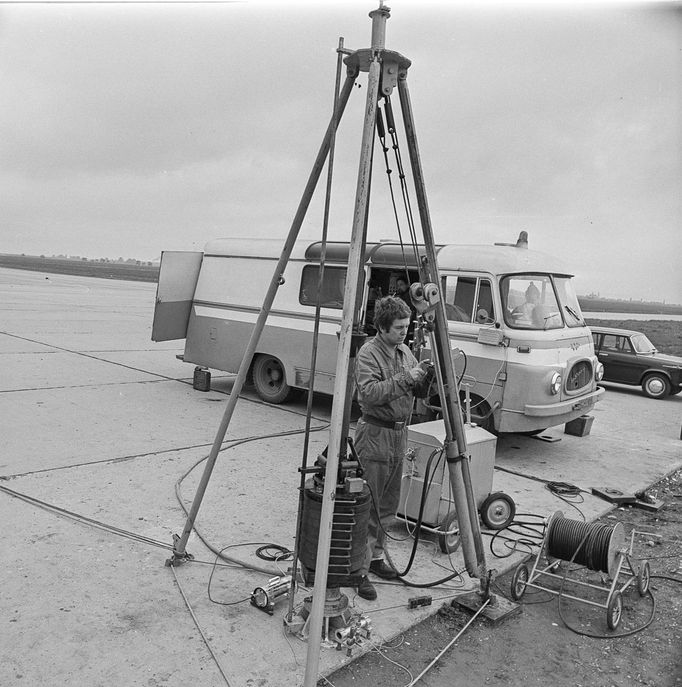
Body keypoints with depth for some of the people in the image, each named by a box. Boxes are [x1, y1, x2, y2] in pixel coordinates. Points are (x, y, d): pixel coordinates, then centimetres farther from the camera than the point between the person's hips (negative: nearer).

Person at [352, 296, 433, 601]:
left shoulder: (405, 351, 9)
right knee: (370, 508, -3)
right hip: (374, 436, -8)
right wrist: (404, 378, -28)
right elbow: (369, 393, -27)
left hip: (399, 434, 8)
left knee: (388, 505, 17)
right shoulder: (368, 354, -14)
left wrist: (427, 376, -7)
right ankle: (359, 571, 7)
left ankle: (375, 556, 32)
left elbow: (419, 392, 13)